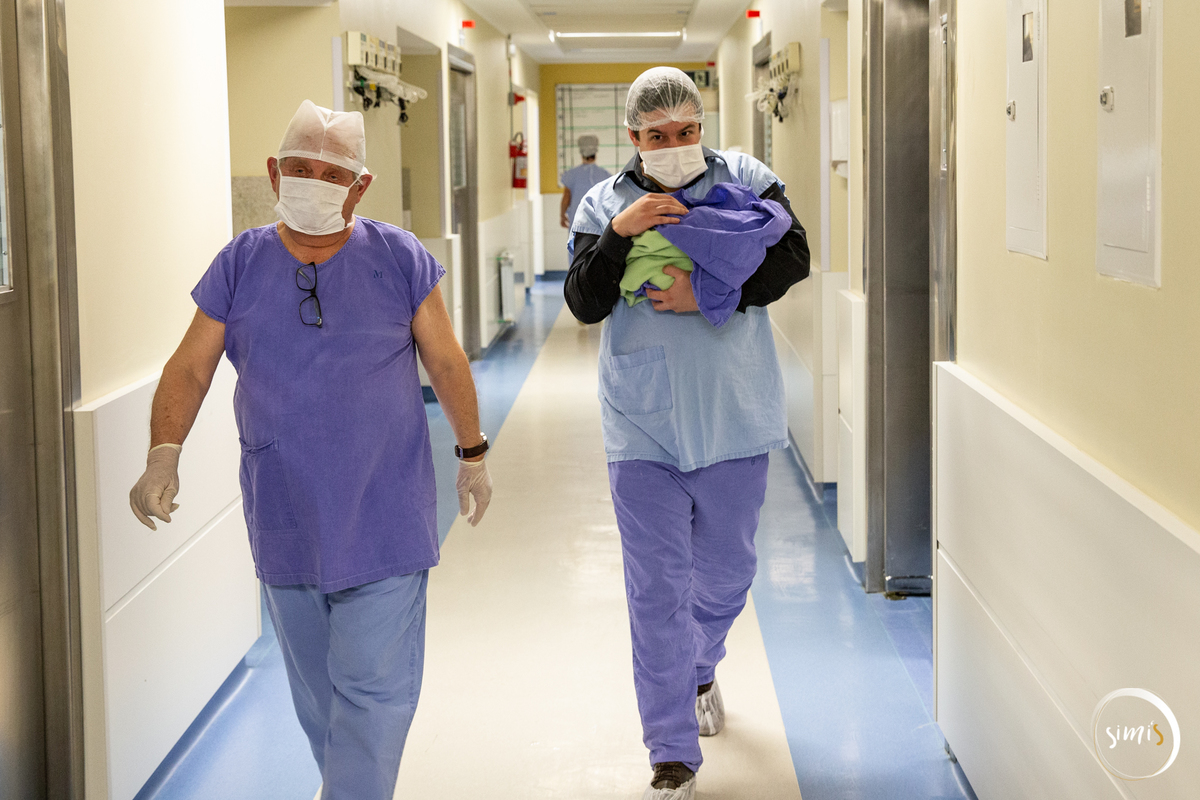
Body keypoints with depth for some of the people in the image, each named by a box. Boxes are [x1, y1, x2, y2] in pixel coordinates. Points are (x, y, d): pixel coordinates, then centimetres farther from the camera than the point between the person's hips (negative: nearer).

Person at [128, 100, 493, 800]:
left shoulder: (399, 259, -4)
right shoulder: (240, 266, 1)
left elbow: (447, 363, 5)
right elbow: (189, 370, -1)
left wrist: (473, 454, 10)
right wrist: (164, 456, -16)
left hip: (382, 520, -3)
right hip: (285, 525, 3)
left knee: (372, 688, -6)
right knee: (315, 689, 17)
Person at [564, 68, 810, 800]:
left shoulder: (748, 182, 1)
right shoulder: (604, 205, 2)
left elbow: (793, 258, -10)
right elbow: (585, 304, -7)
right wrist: (618, 234, -22)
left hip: (735, 418, 1)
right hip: (643, 428, -1)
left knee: (726, 570, 16)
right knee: (656, 589, -1)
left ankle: (699, 669, 48)